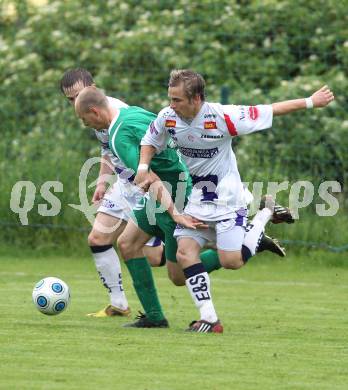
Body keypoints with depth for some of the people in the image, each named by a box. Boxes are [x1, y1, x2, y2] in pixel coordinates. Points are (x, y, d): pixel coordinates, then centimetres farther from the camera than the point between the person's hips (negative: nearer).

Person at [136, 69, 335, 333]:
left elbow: (271, 111, -16)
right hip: (197, 200, 5)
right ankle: (209, 319, -6)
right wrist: (144, 167, -5)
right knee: (185, 252, -11)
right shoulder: (168, 118, -9)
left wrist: (310, 102, -11)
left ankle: (265, 215, 16)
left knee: (232, 261, -11)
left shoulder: (222, 117, -24)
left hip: (227, 199, -5)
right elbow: (150, 140, 13)